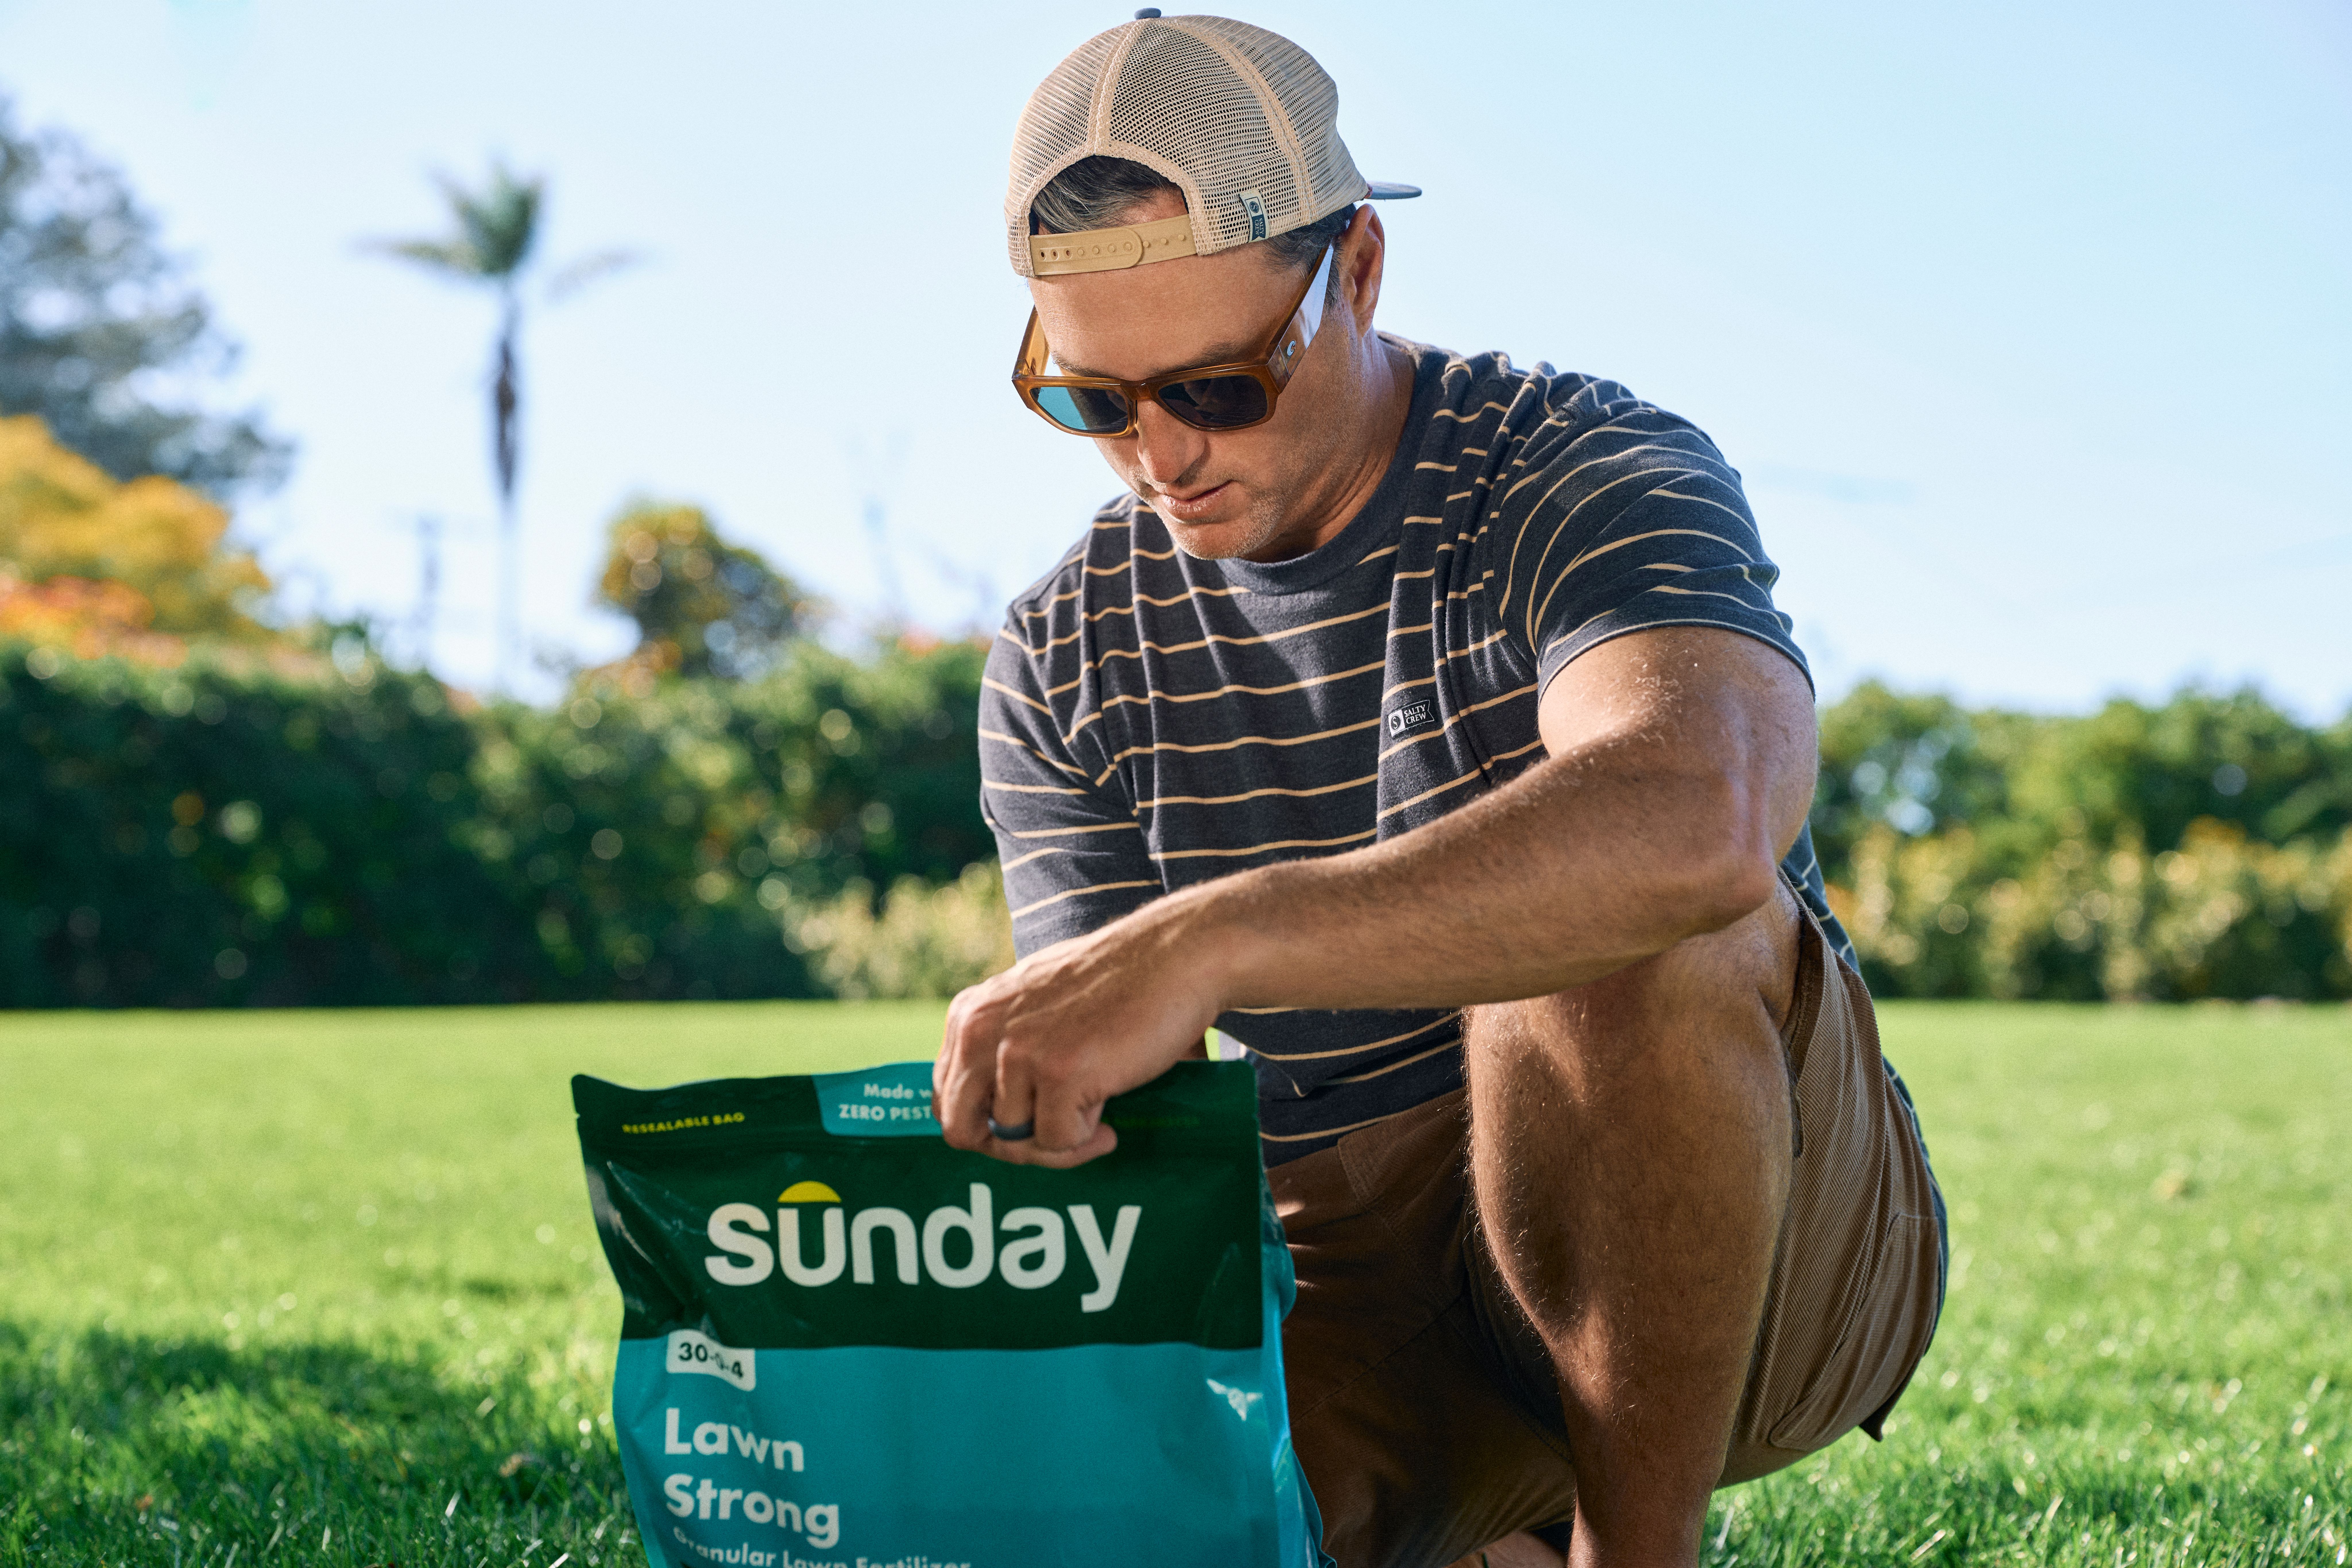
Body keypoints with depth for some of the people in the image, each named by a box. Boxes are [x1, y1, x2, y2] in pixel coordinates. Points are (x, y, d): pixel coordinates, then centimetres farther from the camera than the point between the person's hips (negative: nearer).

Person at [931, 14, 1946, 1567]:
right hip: (1357, 1288, 4)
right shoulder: (1064, 665, 3)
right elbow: (1113, 1120, -3)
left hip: (1762, 1243, -4)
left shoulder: (1590, 477, -13)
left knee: (1609, 926, -34)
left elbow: (1705, 822, -37)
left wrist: (1210, 939, -48)